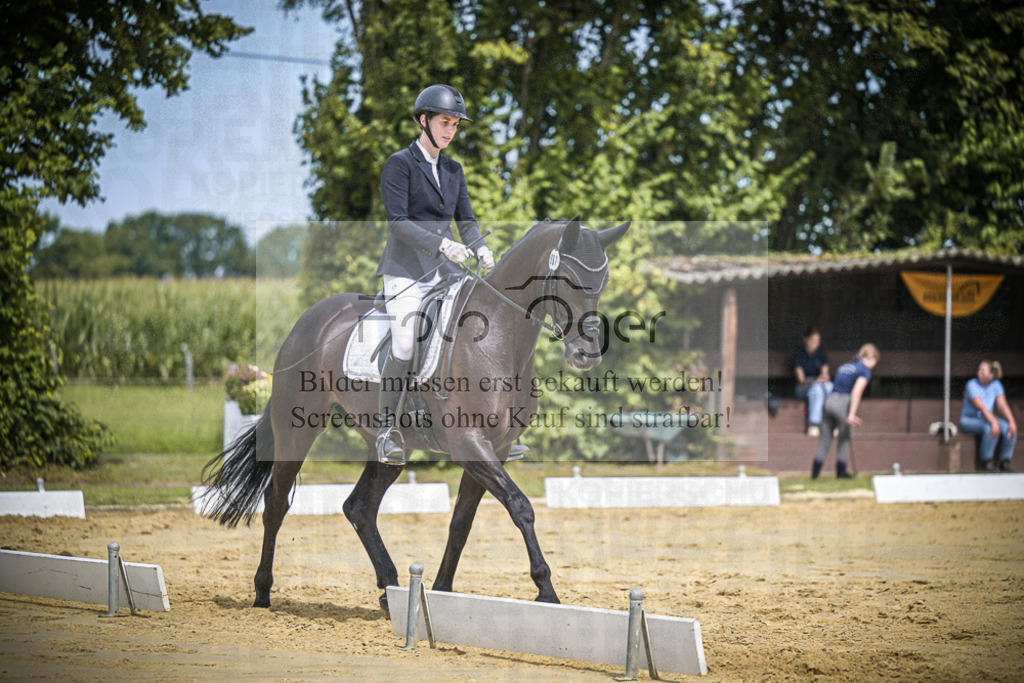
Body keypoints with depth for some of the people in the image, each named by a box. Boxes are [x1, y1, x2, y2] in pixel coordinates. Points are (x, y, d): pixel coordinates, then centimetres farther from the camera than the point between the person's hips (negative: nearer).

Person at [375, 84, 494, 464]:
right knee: (404, 347, -20)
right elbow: (397, 221, -13)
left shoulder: (453, 170, 16)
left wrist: (482, 250, -6)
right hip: (407, 270, -6)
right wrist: (442, 243, -24)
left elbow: (466, 219, 15)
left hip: (445, 270, 6)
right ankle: (387, 431, -8)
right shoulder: (400, 164, -4)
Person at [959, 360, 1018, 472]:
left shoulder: (996, 385, 1)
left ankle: (1005, 462, -13)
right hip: (969, 420, -6)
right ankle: (986, 462, -22)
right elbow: (981, 407, -26)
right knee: (991, 429, -35)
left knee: (1009, 428, -21)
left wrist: (1012, 422, -22)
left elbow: (1002, 405, -6)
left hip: (987, 418, 6)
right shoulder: (972, 385, -16)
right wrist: (994, 423, -38)